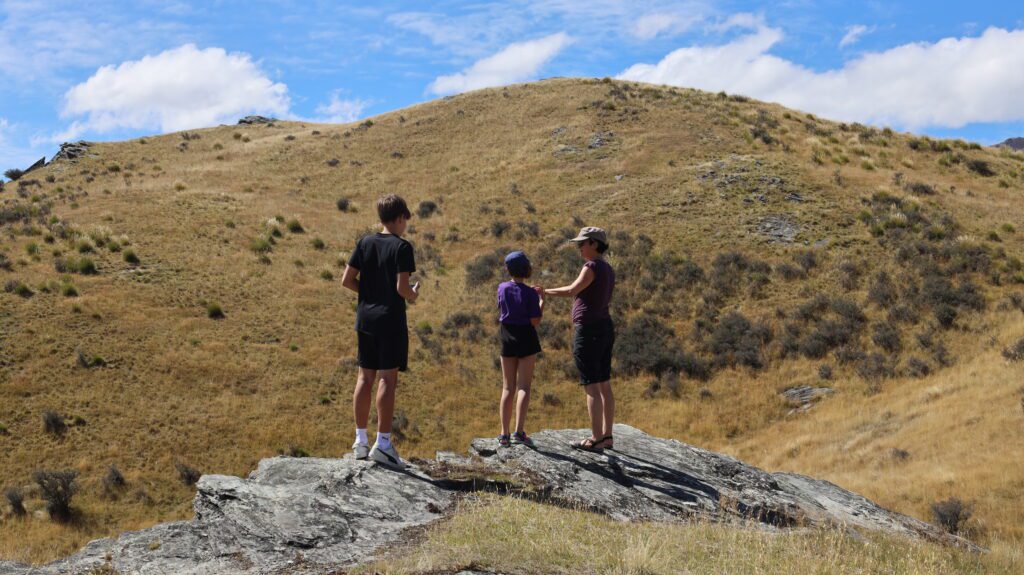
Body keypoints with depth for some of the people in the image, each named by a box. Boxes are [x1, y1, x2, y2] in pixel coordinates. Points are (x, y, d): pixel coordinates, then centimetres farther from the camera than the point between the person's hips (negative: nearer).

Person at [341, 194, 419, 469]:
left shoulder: (365, 243, 6)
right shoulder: (402, 247, -10)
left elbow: (347, 280, 4)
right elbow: (402, 287, -17)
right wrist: (413, 296, 4)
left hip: (365, 318, 6)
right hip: (391, 320, -6)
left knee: (366, 377, 11)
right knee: (388, 379, -3)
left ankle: (360, 440, 16)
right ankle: (383, 443, -3)